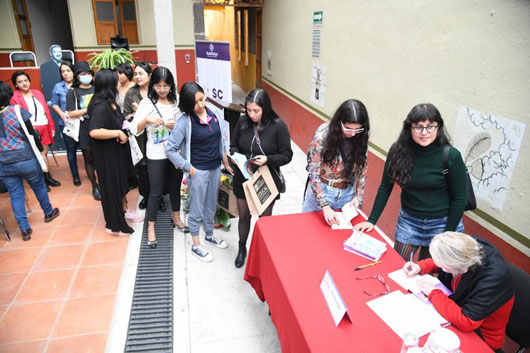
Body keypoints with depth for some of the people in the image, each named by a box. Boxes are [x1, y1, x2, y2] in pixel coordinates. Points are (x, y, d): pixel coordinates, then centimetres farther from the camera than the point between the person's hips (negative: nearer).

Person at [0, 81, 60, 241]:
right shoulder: (17, 111, -14)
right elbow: (32, 134, -10)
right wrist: (40, 150, 4)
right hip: (26, 160, -3)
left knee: (15, 195, 10)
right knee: (39, 187, 19)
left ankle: (25, 230, 14)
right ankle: (48, 213, 40)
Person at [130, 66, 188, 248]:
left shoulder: (177, 101, 0)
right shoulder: (147, 103, -6)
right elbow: (135, 130, -7)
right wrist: (147, 119, -24)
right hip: (156, 155, -3)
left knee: (175, 187, 18)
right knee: (156, 192, 4)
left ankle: (176, 217, 39)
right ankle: (150, 228, 18)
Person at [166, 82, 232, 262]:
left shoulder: (212, 113, -2)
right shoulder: (185, 122, -18)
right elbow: (170, 150, -15)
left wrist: (226, 162, 12)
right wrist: (188, 168, -15)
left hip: (215, 168, 6)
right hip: (198, 171, -5)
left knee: (211, 206, 22)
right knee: (197, 210, 10)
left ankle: (209, 235, 44)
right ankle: (196, 246, 27)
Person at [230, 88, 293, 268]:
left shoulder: (278, 126, -16)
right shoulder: (242, 122, -7)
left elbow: (286, 155, -10)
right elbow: (234, 145, 8)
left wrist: (268, 159, -27)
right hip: (243, 179, 3)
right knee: (244, 216, 18)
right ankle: (242, 249, 44)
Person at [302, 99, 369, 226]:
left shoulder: (361, 138, -9)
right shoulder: (323, 133, -20)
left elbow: (362, 169, 1)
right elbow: (313, 172, -19)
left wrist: (358, 197, -11)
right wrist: (325, 206, -24)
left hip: (347, 194, 3)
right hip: (320, 191, -3)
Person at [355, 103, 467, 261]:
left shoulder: (451, 156, -18)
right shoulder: (398, 151, -12)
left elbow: (459, 199, -10)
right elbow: (385, 188, -3)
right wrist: (371, 220, -4)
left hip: (442, 223, -2)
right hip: (408, 221, 2)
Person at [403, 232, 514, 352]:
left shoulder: (493, 278, -37)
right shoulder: (467, 248, -20)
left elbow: (465, 322, -34)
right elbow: (440, 262, 4)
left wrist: (433, 293, -26)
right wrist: (420, 267, -12)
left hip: (479, 335, -6)